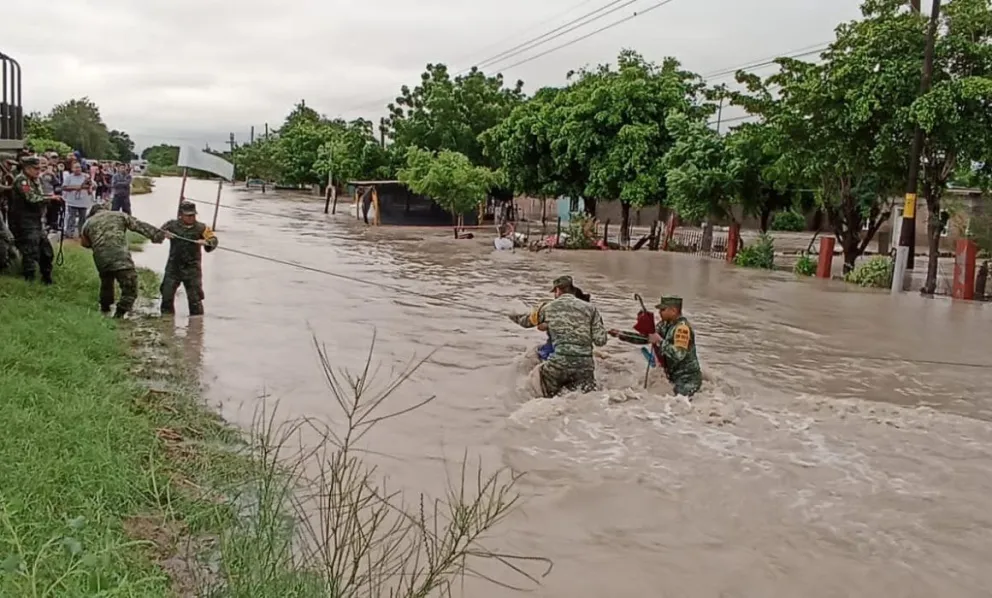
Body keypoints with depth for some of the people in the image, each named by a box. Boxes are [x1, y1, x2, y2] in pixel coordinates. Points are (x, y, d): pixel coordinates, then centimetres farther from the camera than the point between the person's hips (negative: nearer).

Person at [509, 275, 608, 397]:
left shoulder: (548, 307, 9)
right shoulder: (590, 308, 10)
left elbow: (526, 321, 27)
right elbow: (600, 340, 5)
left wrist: (513, 316, 49)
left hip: (561, 361, -2)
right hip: (586, 364, 2)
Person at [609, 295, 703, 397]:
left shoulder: (682, 327, -19)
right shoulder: (665, 325, 6)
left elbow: (678, 354, -30)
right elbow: (645, 338, 11)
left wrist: (660, 341, -23)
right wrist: (620, 334, 2)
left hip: (687, 380, -8)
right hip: (675, 377, 8)